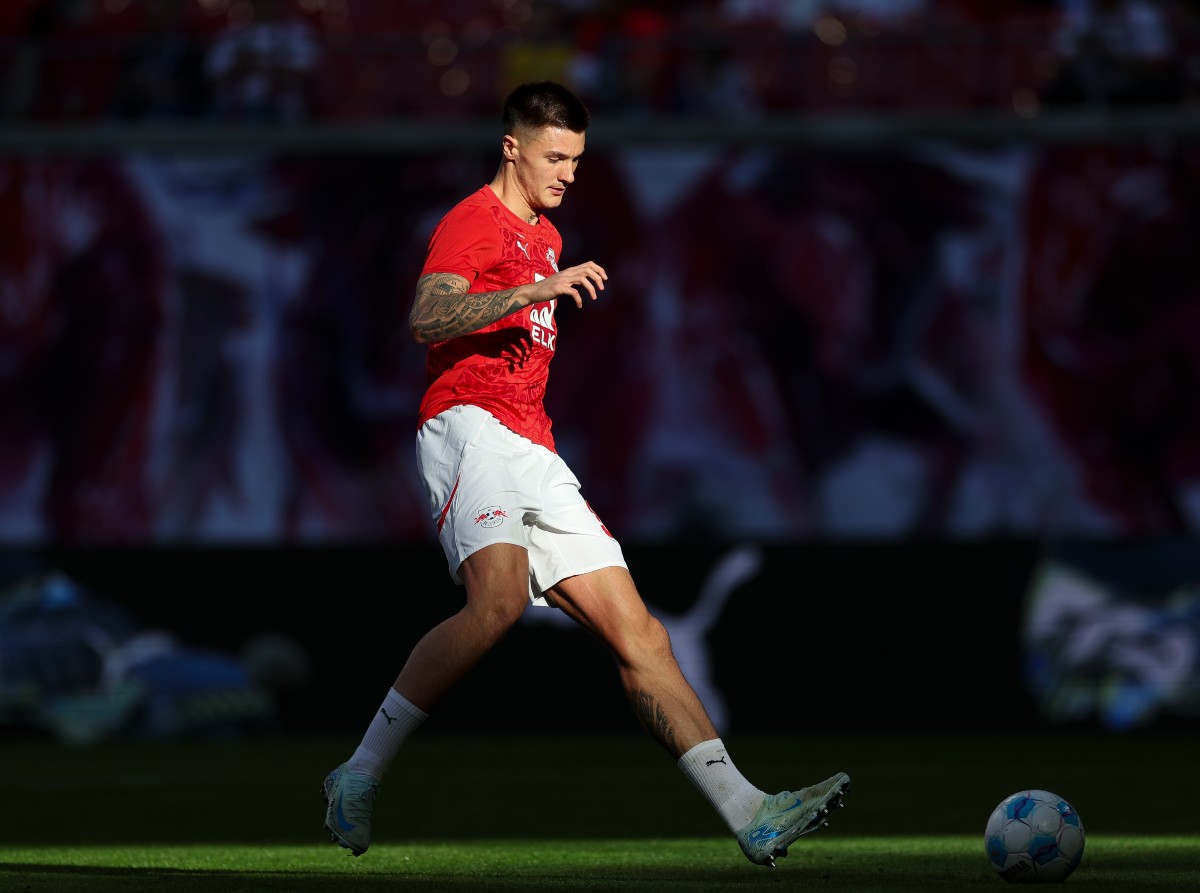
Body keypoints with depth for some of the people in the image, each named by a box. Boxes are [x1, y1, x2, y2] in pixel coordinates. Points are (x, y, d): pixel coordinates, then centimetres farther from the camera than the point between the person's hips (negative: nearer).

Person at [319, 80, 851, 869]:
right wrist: (536, 291, -28)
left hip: (533, 451, 9)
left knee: (637, 632, -3)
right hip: (468, 427, -9)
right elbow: (429, 316, -19)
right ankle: (360, 775, -22)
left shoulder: (546, 237, 29)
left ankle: (748, 814, -12)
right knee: (499, 600, -34)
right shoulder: (474, 222, 0)